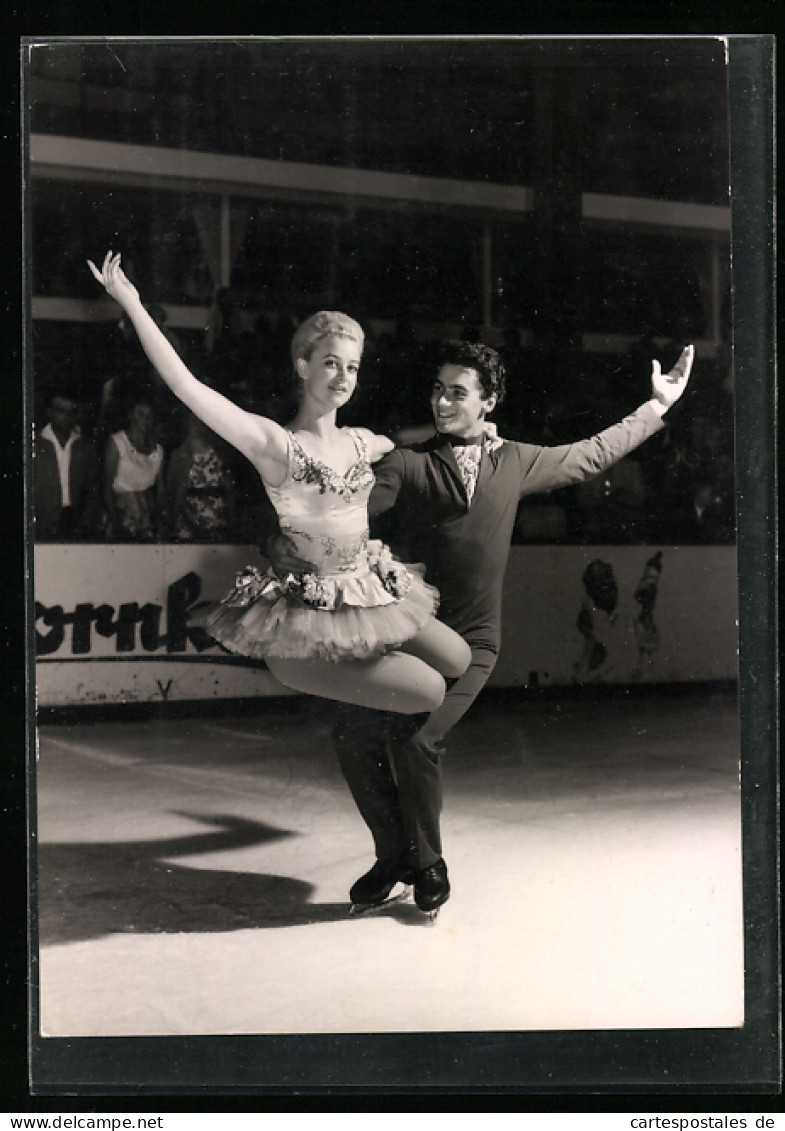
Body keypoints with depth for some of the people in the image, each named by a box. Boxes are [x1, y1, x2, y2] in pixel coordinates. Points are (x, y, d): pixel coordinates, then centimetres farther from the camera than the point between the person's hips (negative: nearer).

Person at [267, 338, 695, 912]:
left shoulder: (515, 463, 10)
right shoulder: (409, 464, 3)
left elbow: (592, 455, 24)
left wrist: (659, 405, 29)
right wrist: (292, 541, -30)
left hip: (472, 641, -1)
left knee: (417, 739, -21)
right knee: (356, 735, -14)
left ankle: (428, 862, 4)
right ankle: (393, 857, 11)